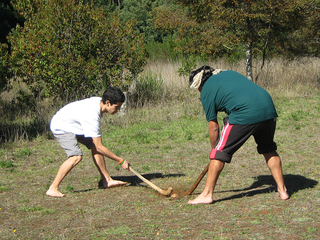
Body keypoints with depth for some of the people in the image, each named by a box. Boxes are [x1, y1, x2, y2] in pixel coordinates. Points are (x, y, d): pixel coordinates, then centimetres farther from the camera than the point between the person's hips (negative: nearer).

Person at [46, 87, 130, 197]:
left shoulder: (99, 101, -9)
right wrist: (121, 161, -24)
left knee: (94, 146, 5)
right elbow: (100, 147, -31)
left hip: (74, 125, 10)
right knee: (76, 157, -24)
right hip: (60, 127, -10)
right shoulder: (92, 116, -35)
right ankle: (53, 189, -19)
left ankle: (107, 180, 12)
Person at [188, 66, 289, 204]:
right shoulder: (229, 73, 29)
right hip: (268, 108, 7)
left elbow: (213, 127, 9)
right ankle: (282, 190, 26)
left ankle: (207, 194, 9)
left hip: (244, 115, -6)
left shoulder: (206, 91, 10)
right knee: (269, 150, 25)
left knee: (220, 153, 6)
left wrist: (214, 149, 22)